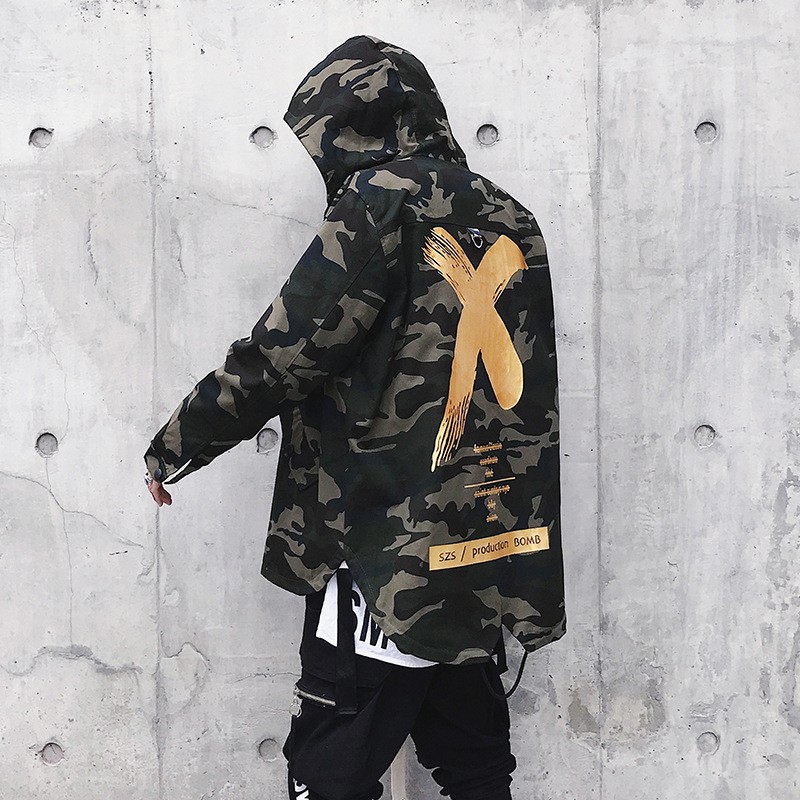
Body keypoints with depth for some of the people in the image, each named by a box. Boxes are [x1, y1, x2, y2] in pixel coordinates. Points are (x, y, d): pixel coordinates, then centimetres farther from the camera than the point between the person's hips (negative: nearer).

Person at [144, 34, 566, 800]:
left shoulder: (381, 201, -10)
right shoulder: (508, 220, 10)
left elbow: (281, 355, -13)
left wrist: (173, 447, -1)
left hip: (388, 562, -7)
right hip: (493, 558, 8)